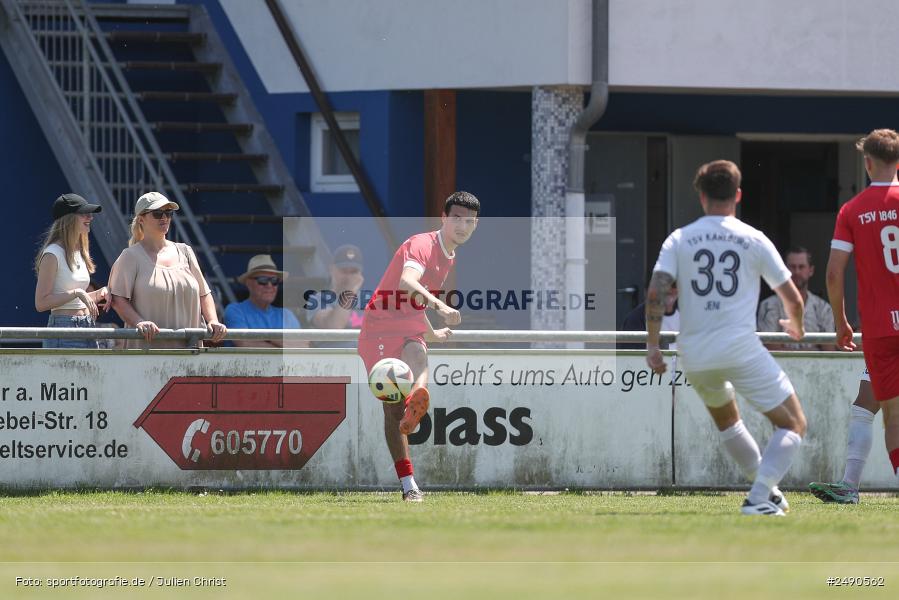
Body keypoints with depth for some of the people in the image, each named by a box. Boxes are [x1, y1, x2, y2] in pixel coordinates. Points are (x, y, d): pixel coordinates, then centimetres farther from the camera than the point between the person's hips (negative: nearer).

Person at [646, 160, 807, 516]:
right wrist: (795, 326, 29)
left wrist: (652, 346, 0)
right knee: (793, 425, 3)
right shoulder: (754, 240, 2)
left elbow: (656, 291, -6)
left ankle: (768, 491, 35)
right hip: (740, 348, -4)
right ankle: (759, 499, -14)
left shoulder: (679, 239, 6)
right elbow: (793, 299, 8)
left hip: (694, 355, 4)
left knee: (724, 417, 31)